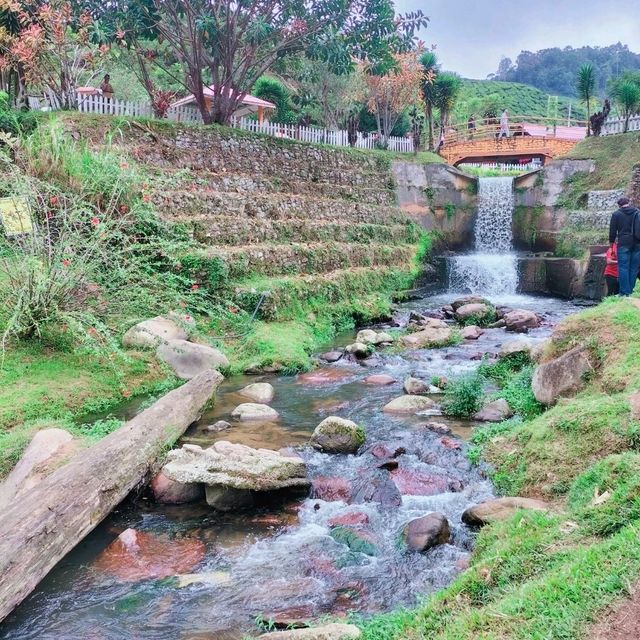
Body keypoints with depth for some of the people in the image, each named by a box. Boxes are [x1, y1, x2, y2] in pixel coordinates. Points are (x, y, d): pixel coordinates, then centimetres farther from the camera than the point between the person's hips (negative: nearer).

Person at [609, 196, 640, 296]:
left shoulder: (616, 214, 1)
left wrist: (611, 245, 11)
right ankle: (631, 291, 10)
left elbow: (612, 231, 3)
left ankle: (625, 293, -5)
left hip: (624, 244, -3)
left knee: (623, 268, -2)